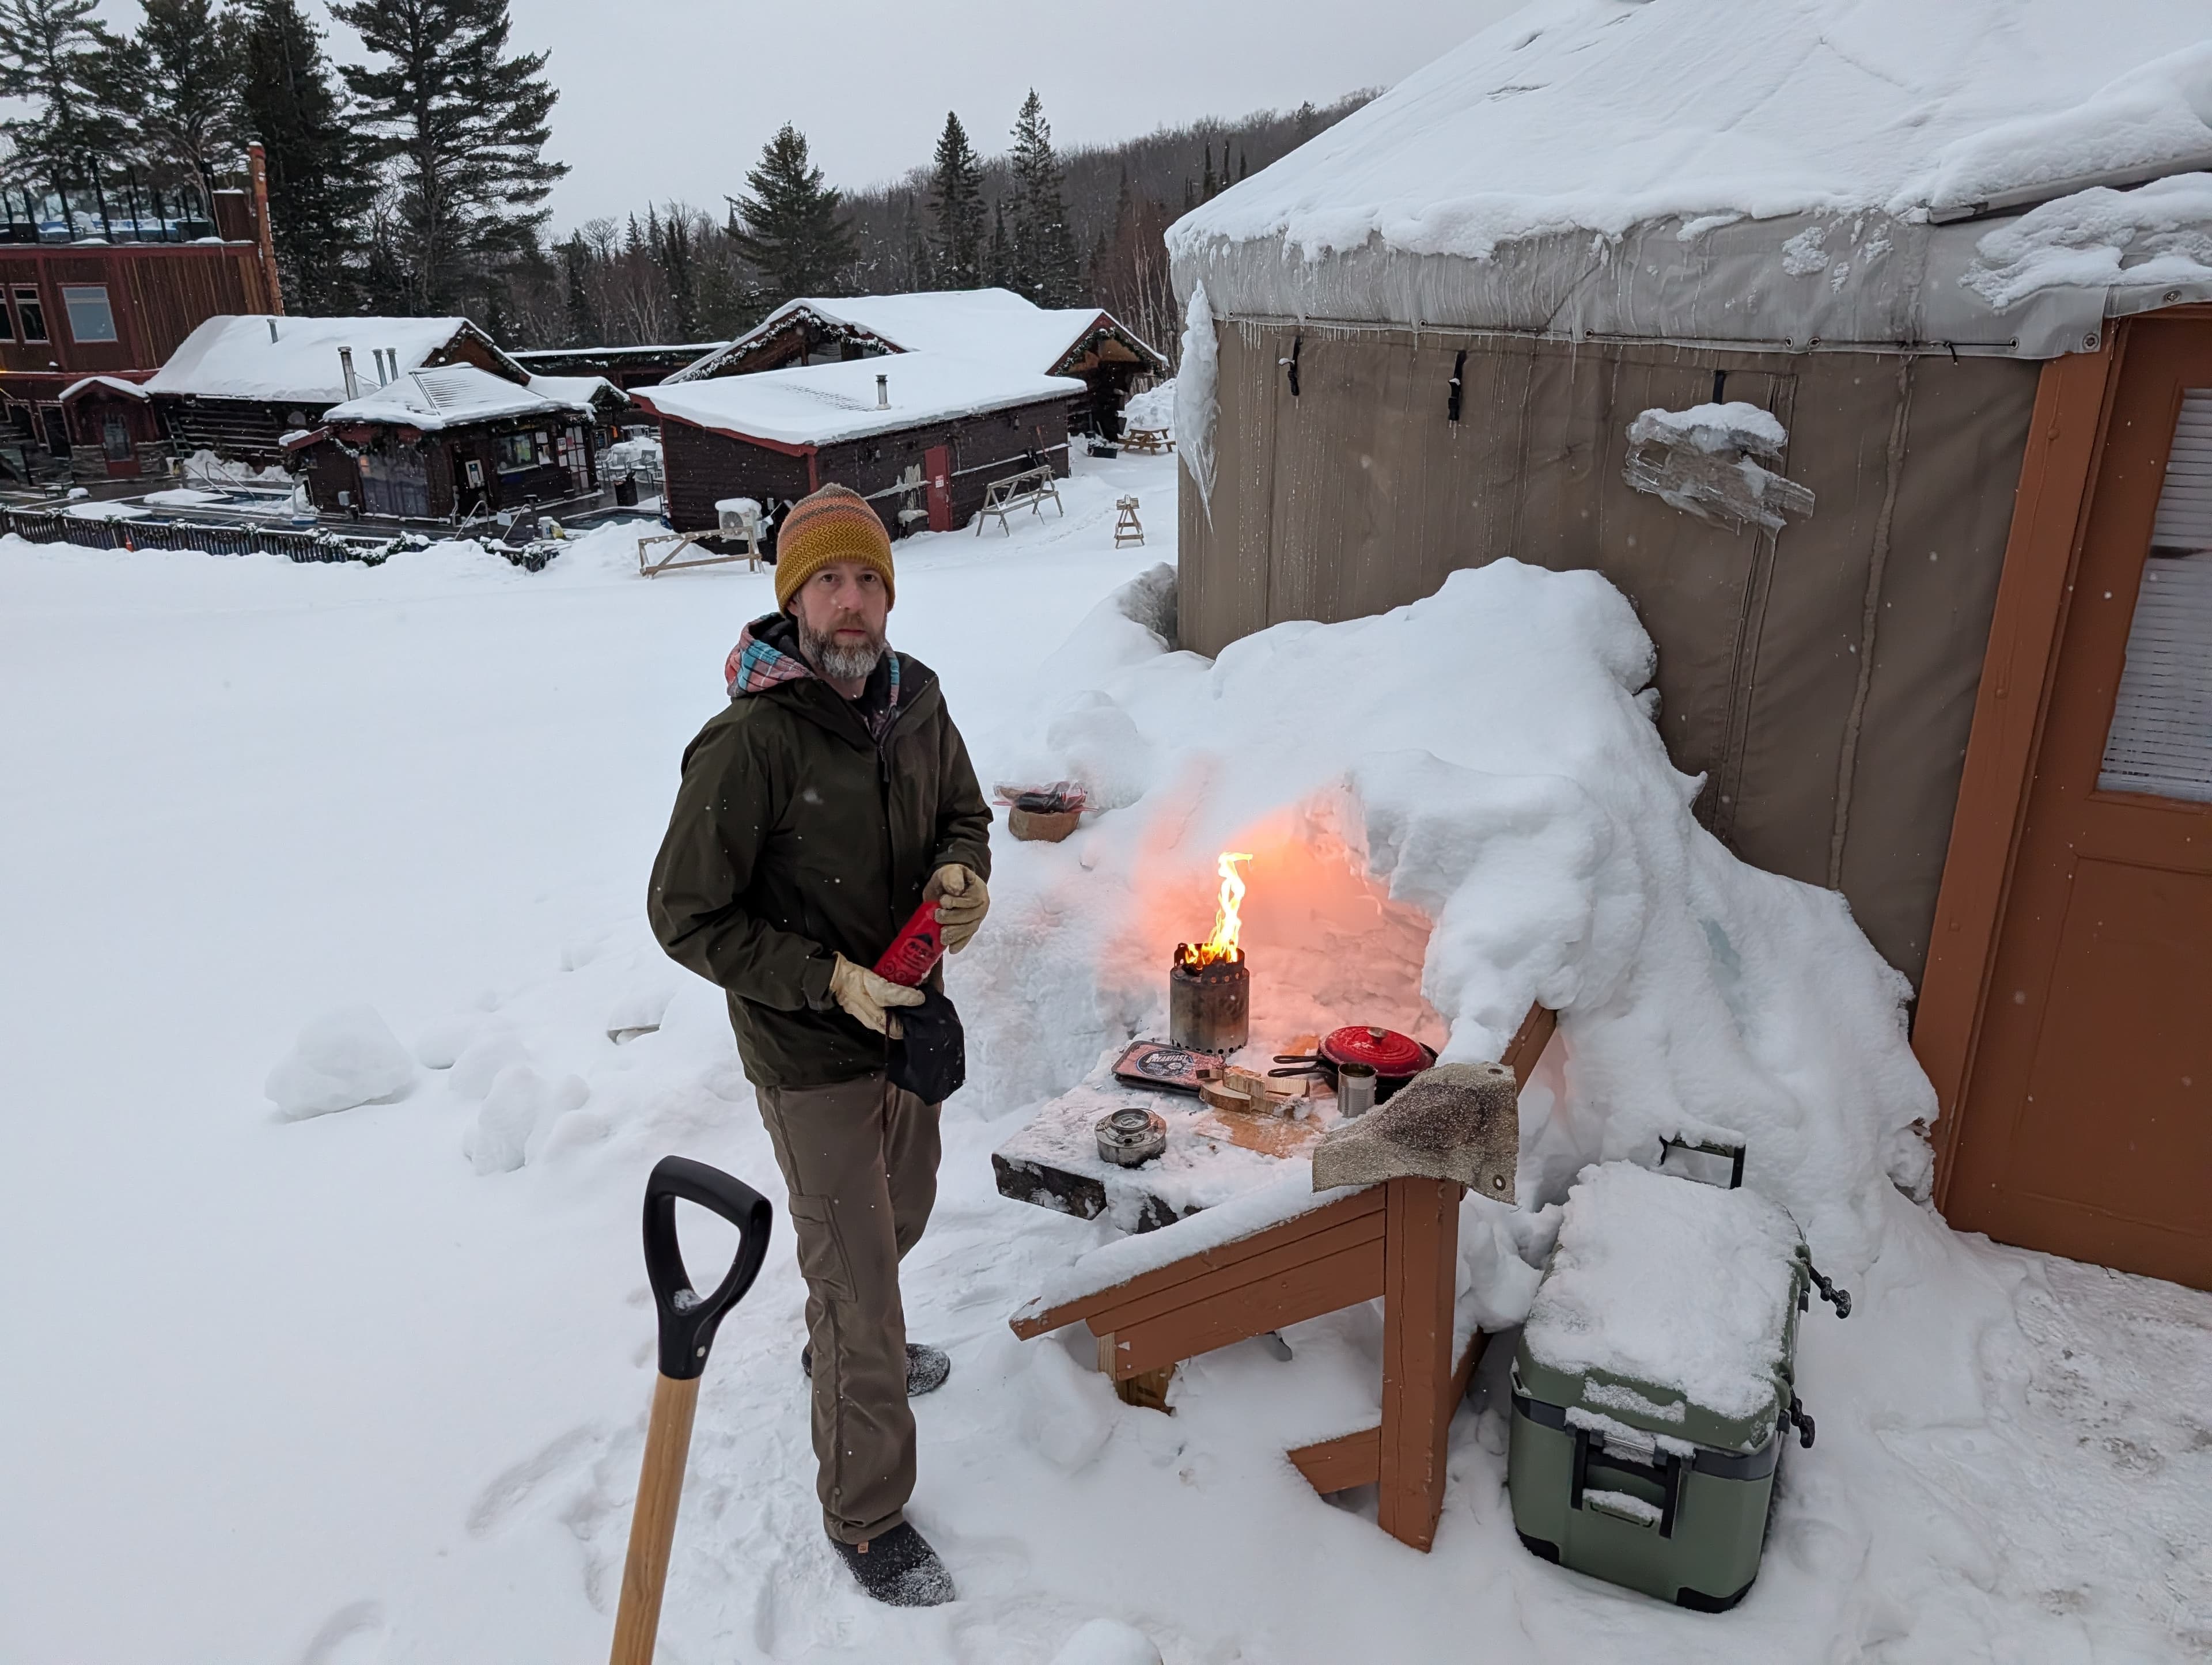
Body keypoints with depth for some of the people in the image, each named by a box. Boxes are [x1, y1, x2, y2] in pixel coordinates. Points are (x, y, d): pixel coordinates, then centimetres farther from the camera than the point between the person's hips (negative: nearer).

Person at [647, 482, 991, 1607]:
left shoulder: (915, 698, -5)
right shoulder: (749, 744, -26)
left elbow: (963, 810, 12)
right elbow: (686, 915, -19)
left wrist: (962, 873, -11)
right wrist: (831, 980, -24)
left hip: (908, 1020, 7)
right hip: (812, 1057, -7)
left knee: (899, 1216, 29)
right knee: (856, 1278, 4)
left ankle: (841, 1344, 60)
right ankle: (864, 1514, 26)